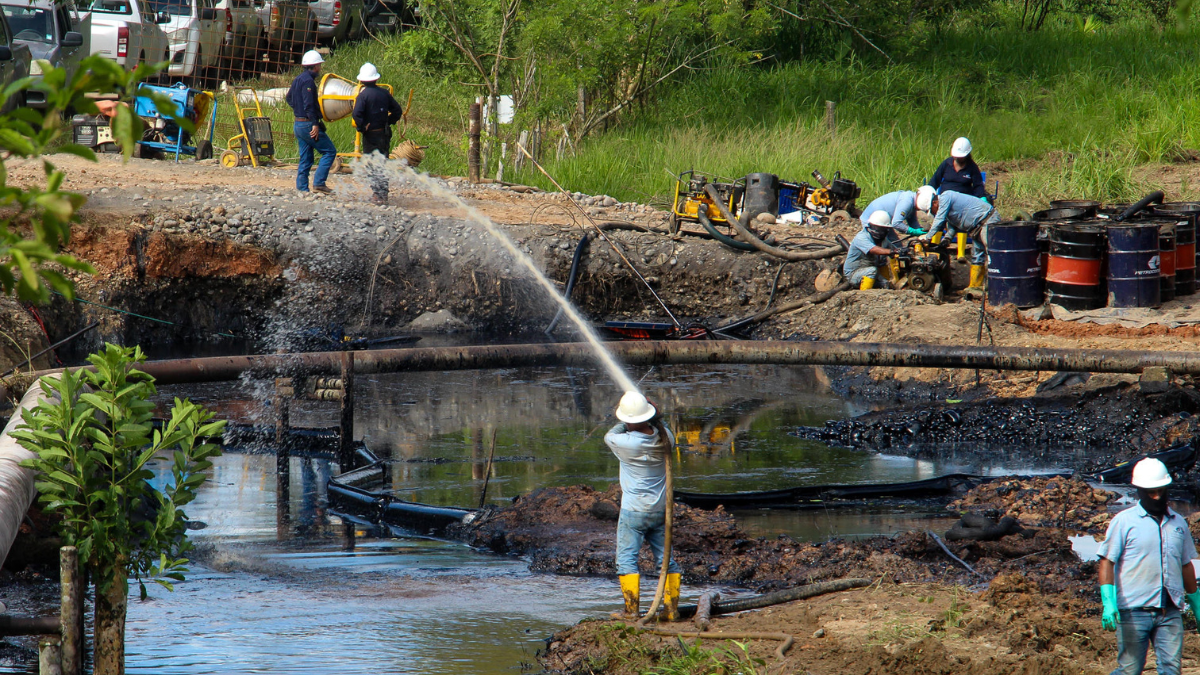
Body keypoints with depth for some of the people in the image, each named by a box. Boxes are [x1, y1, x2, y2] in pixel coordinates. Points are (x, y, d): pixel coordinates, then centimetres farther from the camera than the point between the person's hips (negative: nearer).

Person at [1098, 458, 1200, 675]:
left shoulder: (1178, 523, 15)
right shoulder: (1124, 522, 0)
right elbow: (1107, 562, -4)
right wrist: (1108, 603, -15)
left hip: (1170, 613, 4)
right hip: (1134, 610, -4)